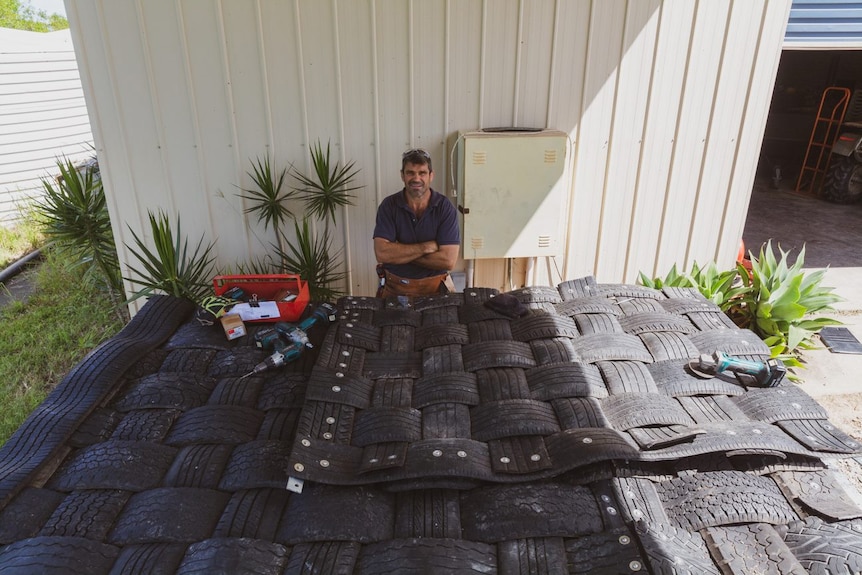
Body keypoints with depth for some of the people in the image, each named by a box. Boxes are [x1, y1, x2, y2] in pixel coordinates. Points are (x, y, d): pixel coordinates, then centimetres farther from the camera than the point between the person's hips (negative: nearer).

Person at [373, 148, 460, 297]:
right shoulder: (388, 206, -2)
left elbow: (448, 260, -13)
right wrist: (426, 247, -15)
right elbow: (382, 253, -13)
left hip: (435, 287, 0)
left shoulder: (445, 207, -5)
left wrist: (398, 253, -12)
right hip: (394, 288, 0)